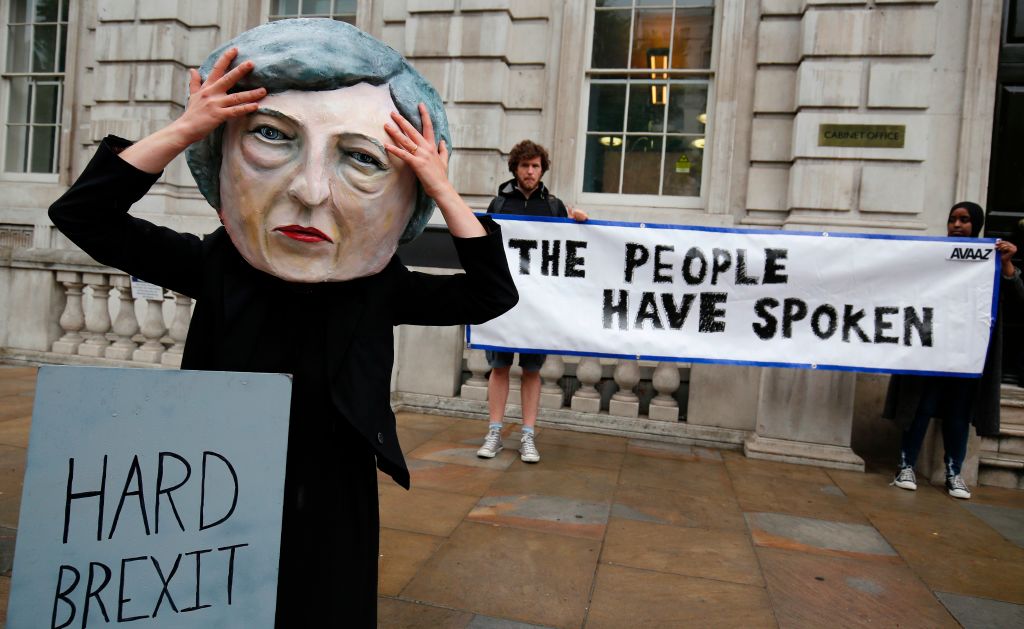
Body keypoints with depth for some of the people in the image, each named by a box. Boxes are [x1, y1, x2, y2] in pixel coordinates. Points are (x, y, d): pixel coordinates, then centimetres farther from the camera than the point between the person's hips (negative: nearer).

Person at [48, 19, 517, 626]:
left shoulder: (382, 289, -12)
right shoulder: (216, 266, -11)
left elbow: (494, 293, -15)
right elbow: (82, 212, -10)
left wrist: (443, 190, -22)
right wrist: (181, 132, -20)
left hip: (333, 513, 0)